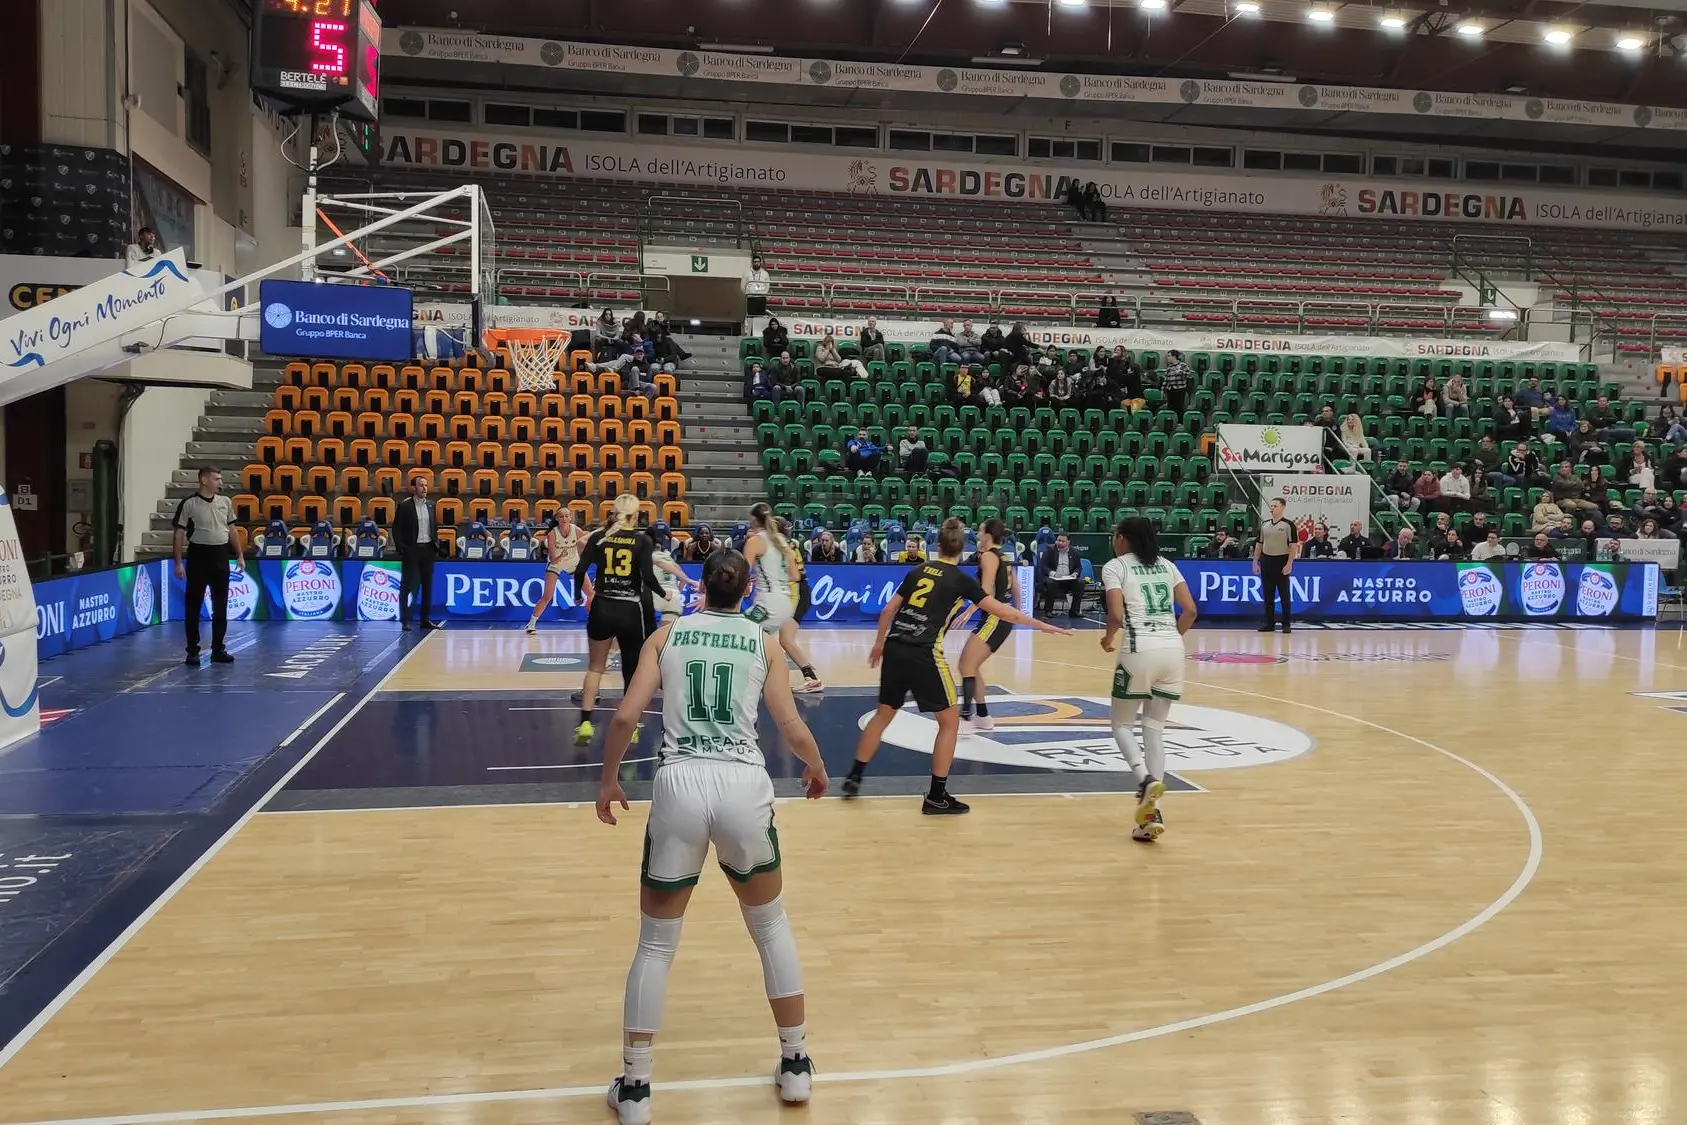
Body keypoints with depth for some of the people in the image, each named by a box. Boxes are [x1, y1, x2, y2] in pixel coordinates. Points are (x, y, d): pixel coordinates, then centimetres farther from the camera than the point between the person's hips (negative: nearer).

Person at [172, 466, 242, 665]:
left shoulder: (225, 502, 9)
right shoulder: (188, 504, -6)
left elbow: (232, 530, 16)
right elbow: (178, 533, -6)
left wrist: (240, 555, 12)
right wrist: (179, 562, -11)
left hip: (221, 557, 5)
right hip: (198, 556, -5)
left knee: (220, 607, 8)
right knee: (193, 606, 2)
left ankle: (218, 650, 16)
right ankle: (192, 651, 9)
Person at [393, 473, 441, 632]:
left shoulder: (430, 505, 10)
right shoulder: (404, 506, -5)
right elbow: (396, 530, -5)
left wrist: (436, 546, 8)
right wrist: (402, 549, -11)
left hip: (428, 550, 5)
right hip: (411, 550, -5)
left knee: (427, 586, 8)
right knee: (407, 586, -1)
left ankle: (425, 619, 15)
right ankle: (405, 620, 3)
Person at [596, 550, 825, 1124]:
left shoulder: (667, 635, 11)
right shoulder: (763, 642, 11)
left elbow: (626, 717, 1)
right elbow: (794, 731, 6)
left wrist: (608, 781, 16)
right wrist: (817, 771, 27)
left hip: (680, 785, 0)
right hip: (744, 786, 0)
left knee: (656, 944, 15)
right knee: (772, 928, 22)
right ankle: (796, 1065, 29)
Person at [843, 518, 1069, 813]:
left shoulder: (918, 570, 14)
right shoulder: (961, 579, 1)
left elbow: (888, 610, 15)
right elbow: (1001, 611, -2)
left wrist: (879, 643, 28)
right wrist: (1041, 626, 5)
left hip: (894, 648, 5)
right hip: (923, 655, -5)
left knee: (884, 713, 21)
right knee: (949, 722, 8)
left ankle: (854, 777, 25)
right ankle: (936, 797, 6)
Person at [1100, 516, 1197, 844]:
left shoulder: (1114, 567, 2)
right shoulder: (1165, 565, 17)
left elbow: (1117, 614, -11)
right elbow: (1190, 610, 10)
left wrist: (1109, 638, 8)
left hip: (1140, 649, -5)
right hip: (1172, 649, 5)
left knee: (1122, 724, 13)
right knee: (1155, 728, 13)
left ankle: (1146, 779, -15)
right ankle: (1152, 813, 7)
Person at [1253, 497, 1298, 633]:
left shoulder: (1288, 525, -5)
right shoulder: (1264, 525, 11)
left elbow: (1294, 546, -8)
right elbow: (1259, 544, 16)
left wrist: (1289, 564, -15)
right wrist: (1255, 562, 10)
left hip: (1282, 561, -5)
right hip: (1266, 561, 5)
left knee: (1284, 594, 0)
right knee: (1268, 595, 8)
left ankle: (1286, 624, 6)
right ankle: (1269, 623, 14)